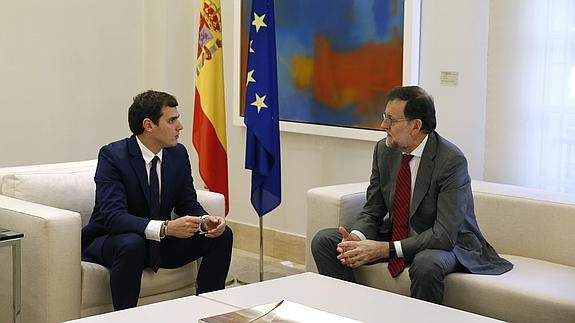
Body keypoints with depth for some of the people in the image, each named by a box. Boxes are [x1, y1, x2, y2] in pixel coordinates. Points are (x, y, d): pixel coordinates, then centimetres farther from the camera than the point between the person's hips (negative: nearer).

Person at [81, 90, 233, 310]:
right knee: (132, 243, -39)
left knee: (222, 235, -7)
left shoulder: (178, 154, -2)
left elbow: (187, 203, 5)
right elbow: (113, 216, -31)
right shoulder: (112, 156, -21)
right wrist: (166, 227, -43)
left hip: (160, 242, 6)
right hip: (110, 241, -6)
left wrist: (205, 220, -20)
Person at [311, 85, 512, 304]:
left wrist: (385, 249, -32)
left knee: (426, 263, -40)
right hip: (396, 236, 6)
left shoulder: (451, 160, -24)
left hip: (447, 243, -6)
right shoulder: (384, 150, -4)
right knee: (324, 240, -7)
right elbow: (372, 211, 2)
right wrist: (356, 238, -21)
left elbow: (444, 235, -28)